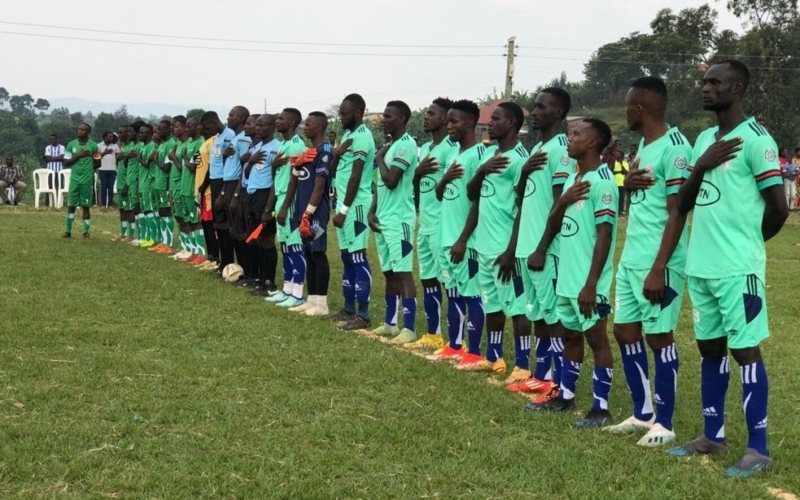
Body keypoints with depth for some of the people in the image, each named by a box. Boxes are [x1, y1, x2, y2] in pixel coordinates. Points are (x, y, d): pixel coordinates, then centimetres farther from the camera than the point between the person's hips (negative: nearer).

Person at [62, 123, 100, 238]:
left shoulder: (93, 146, -1)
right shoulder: (71, 144, 5)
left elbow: (98, 163, 6)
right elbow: (66, 163, 1)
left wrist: (88, 167, -1)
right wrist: (78, 156, -10)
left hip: (87, 180, -2)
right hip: (74, 179, 2)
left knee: (86, 206, 3)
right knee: (71, 205, 5)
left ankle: (86, 231, 9)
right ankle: (68, 230, 11)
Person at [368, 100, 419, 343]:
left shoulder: (406, 145, -13)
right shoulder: (388, 145, 17)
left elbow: (391, 180, -21)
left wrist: (379, 158, -5)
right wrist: (372, 212, 9)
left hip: (399, 220, -10)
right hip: (383, 218, 10)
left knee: (402, 272, -9)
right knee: (389, 272, 14)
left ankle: (409, 328, -8)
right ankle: (390, 323, 21)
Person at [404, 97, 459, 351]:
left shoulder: (451, 148, -11)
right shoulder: (424, 148, 17)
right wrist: (418, 173, -1)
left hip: (442, 226, -9)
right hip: (424, 225, 9)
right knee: (427, 279, 13)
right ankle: (432, 335, 23)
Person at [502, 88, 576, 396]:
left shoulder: (561, 149, -11)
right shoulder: (535, 150, 18)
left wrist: (542, 248, -19)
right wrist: (513, 246, 19)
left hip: (546, 250, -9)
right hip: (525, 248, 9)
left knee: (553, 315, -5)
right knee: (537, 314, 13)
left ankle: (560, 383, 0)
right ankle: (541, 375, 21)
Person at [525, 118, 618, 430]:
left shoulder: (601, 182, -15)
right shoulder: (572, 179, 13)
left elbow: (604, 236, -19)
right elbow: (556, 221, 23)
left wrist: (591, 284, -22)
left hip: (587, 280, -9)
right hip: (567, 276, 9)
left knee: (596, 338, -2)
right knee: (570, 335, 17)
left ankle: (600, 408, 5)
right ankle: (565, 396, 29)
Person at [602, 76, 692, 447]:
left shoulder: (674, 148, -15)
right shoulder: (643, 143, 14)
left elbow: (677, 214, -18)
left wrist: (659, 269, -21)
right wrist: (627, 183, 0)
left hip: (656, 263, -10)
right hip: (630, 258, 10)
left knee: (659, 337, -2)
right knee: (625, 331, 12)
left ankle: (664, 424, 8)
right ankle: (643, 414, 24)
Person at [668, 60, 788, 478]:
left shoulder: (755, 139, -11)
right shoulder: (703, 139, 13)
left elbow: (778, 207, -12)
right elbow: (683, 205, 12)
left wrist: (747, 242, 4)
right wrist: (700, 167, -6)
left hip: (737, 268, -8)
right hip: (700, 266, 8)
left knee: (744, 349, -5)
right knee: (710, 347, 13)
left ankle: (758, 448, 1)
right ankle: (713, 435, 23)